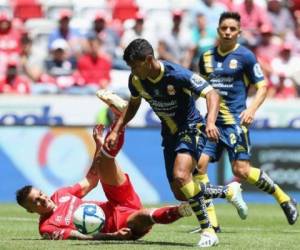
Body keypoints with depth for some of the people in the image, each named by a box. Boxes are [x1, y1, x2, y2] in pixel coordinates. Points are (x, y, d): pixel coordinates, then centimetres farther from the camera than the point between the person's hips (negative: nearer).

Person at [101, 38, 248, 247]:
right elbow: (133, 104, 14)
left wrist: (210, 122, -43)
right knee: (180, 194, 3)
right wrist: (116, 130, 6)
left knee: (181, 176, -31)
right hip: (170, 134, 7)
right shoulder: (136, 80, -8)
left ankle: (208, 231, -20)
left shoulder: (177, 74, -27)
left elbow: (212, 94, -26)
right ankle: (229, 192, 25)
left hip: (191, 129, -7)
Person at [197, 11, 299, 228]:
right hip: (212, 120, 5)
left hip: (235, 121, -5)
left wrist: (252, 109, -17)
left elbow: (262, 87, -2)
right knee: (199, 164, -8)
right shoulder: (207, 57, 11)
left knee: (242, 171, -12)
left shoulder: (245, 56, -4)